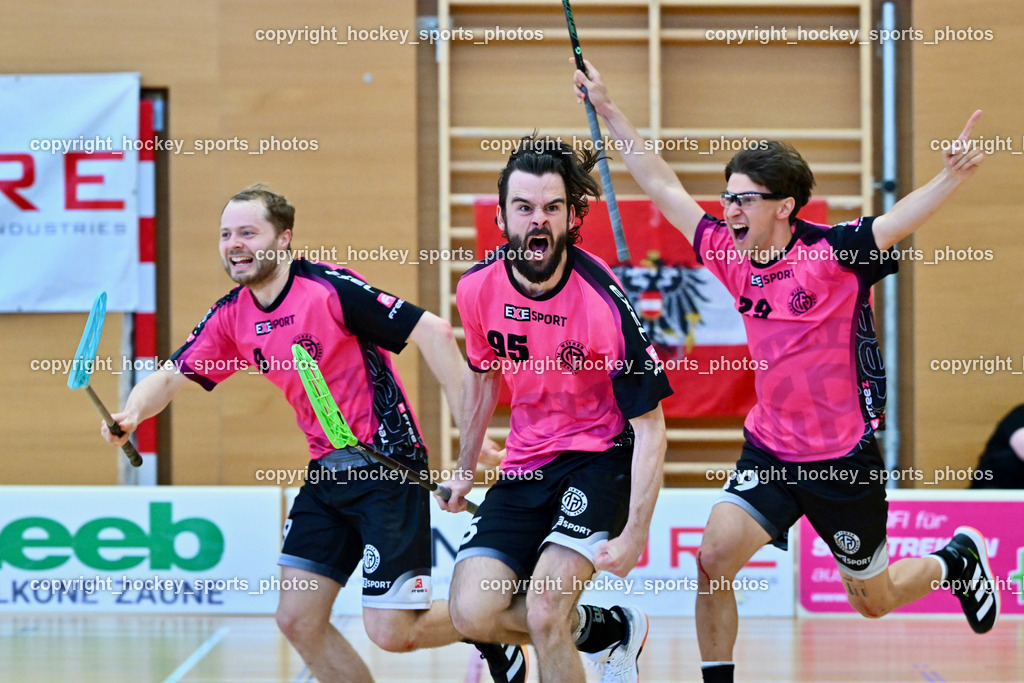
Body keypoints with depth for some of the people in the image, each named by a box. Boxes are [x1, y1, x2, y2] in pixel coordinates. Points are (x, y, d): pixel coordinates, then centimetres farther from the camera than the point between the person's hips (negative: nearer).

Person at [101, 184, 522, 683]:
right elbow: (171, 376, 9)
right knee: (297, 619, 2)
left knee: (391, 633, -10)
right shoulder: (231, 317, 4)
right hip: (327, 471, 7)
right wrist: (132, 412, -15)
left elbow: (432, 331, -18)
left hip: (387, 467, -7)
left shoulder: (330, 288, -17)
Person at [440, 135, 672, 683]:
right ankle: (604, 629, 15)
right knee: (473, 613, -11)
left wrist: (634, 535, -24)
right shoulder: (478, 288, -7)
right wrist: (466, 467, 23)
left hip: (600, 457, -5)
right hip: (525, 465, 5)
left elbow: (650, 427, -18)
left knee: (544, 612, -23)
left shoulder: (604, 302, -23)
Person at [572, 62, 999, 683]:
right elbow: (664, 186, 4)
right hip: (769, 450, 4)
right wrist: (608, 110, 4)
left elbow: (903, 220, -32)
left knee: (873, 601, 12)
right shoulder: (735, 257, -4)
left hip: (845, 457, -4)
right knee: (713, 558, -15)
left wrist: (952, 177, -52)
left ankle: (956, 562, 43)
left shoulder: (833, 253, -18)